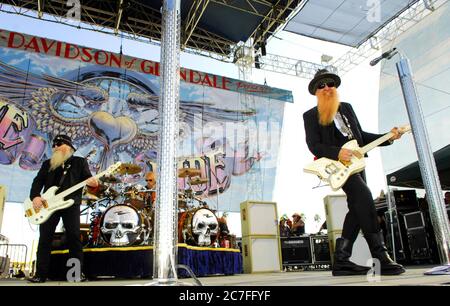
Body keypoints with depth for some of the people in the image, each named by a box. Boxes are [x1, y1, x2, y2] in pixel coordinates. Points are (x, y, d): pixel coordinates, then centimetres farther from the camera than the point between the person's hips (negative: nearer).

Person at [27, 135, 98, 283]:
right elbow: (37, 181, 11)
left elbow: (88, 179, 2)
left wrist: (92, 183, -22)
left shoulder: (80, 162, 9)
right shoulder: (47, 163, 18)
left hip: (71, 203, -3)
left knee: (74, 237, -6)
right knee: (44, 238, 1)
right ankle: (41, 274, 10)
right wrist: (35, 196, -7)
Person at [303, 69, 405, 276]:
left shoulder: (347, 108, 19)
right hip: (334, 162, -7)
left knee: (357, 208, 0)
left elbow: (361, 135, 21)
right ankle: (380, 256, -23)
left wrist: (387, 138, 8)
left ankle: (341, 260, 5)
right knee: (364, 197, -25)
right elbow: (314, 145, -8)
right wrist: (338, 153, -23)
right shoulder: (310, 116, 2)